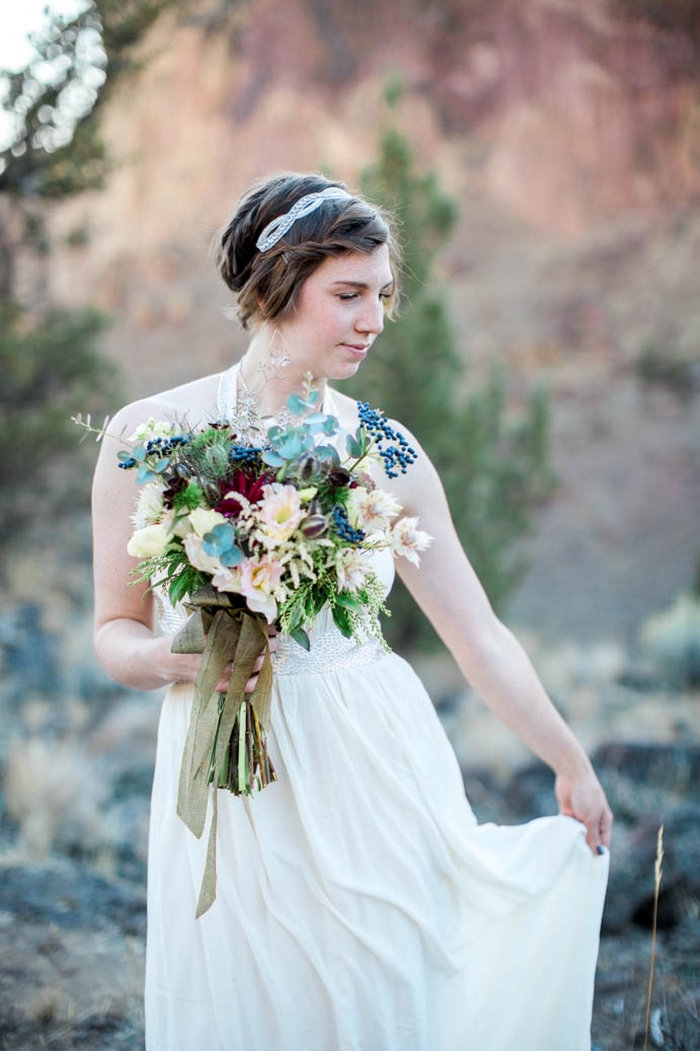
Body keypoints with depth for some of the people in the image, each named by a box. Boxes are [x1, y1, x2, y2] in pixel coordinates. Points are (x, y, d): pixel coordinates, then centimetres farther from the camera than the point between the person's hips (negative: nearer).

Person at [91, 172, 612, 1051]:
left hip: (375, 778, 2)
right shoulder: (151, 435, -4)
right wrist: (179, 658, -19)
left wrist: (571, 765, 12)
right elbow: (115, 632, 3)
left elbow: (479, 634, 7)